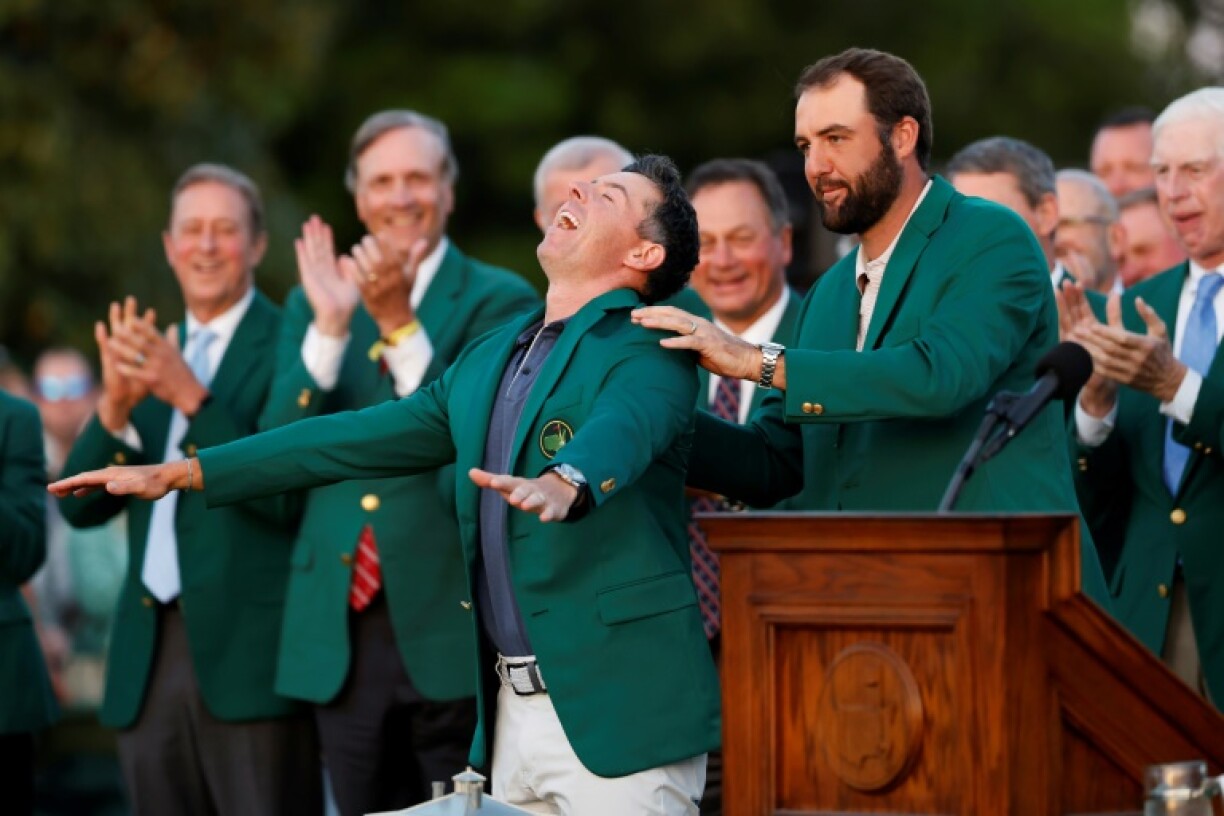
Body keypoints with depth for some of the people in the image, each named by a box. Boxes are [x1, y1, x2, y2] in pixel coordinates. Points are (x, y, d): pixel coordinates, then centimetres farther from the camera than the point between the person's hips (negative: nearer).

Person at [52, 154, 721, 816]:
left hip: (614, 712, -7)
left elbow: (621, 429, -27)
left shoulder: (649, 350, -5)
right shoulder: (489, 359, 18)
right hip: (515, 707, 7)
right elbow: (363, 436, 20)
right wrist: (182, 474, 18)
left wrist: (562, 482, -50)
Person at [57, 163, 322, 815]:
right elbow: (81, 507, 10)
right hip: (149, 659, 6)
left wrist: (192, 397, -20)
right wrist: (114, 405, -8)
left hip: (251, 652, -6)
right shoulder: (150, 353, 17)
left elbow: (286, 492, -13)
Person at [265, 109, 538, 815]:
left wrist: (401, 323, -20)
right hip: (343, 633, 4)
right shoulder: (314, 303, 13)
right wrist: (329, 327, -12)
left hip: (453, 625, -3)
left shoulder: (498, 301, 2)